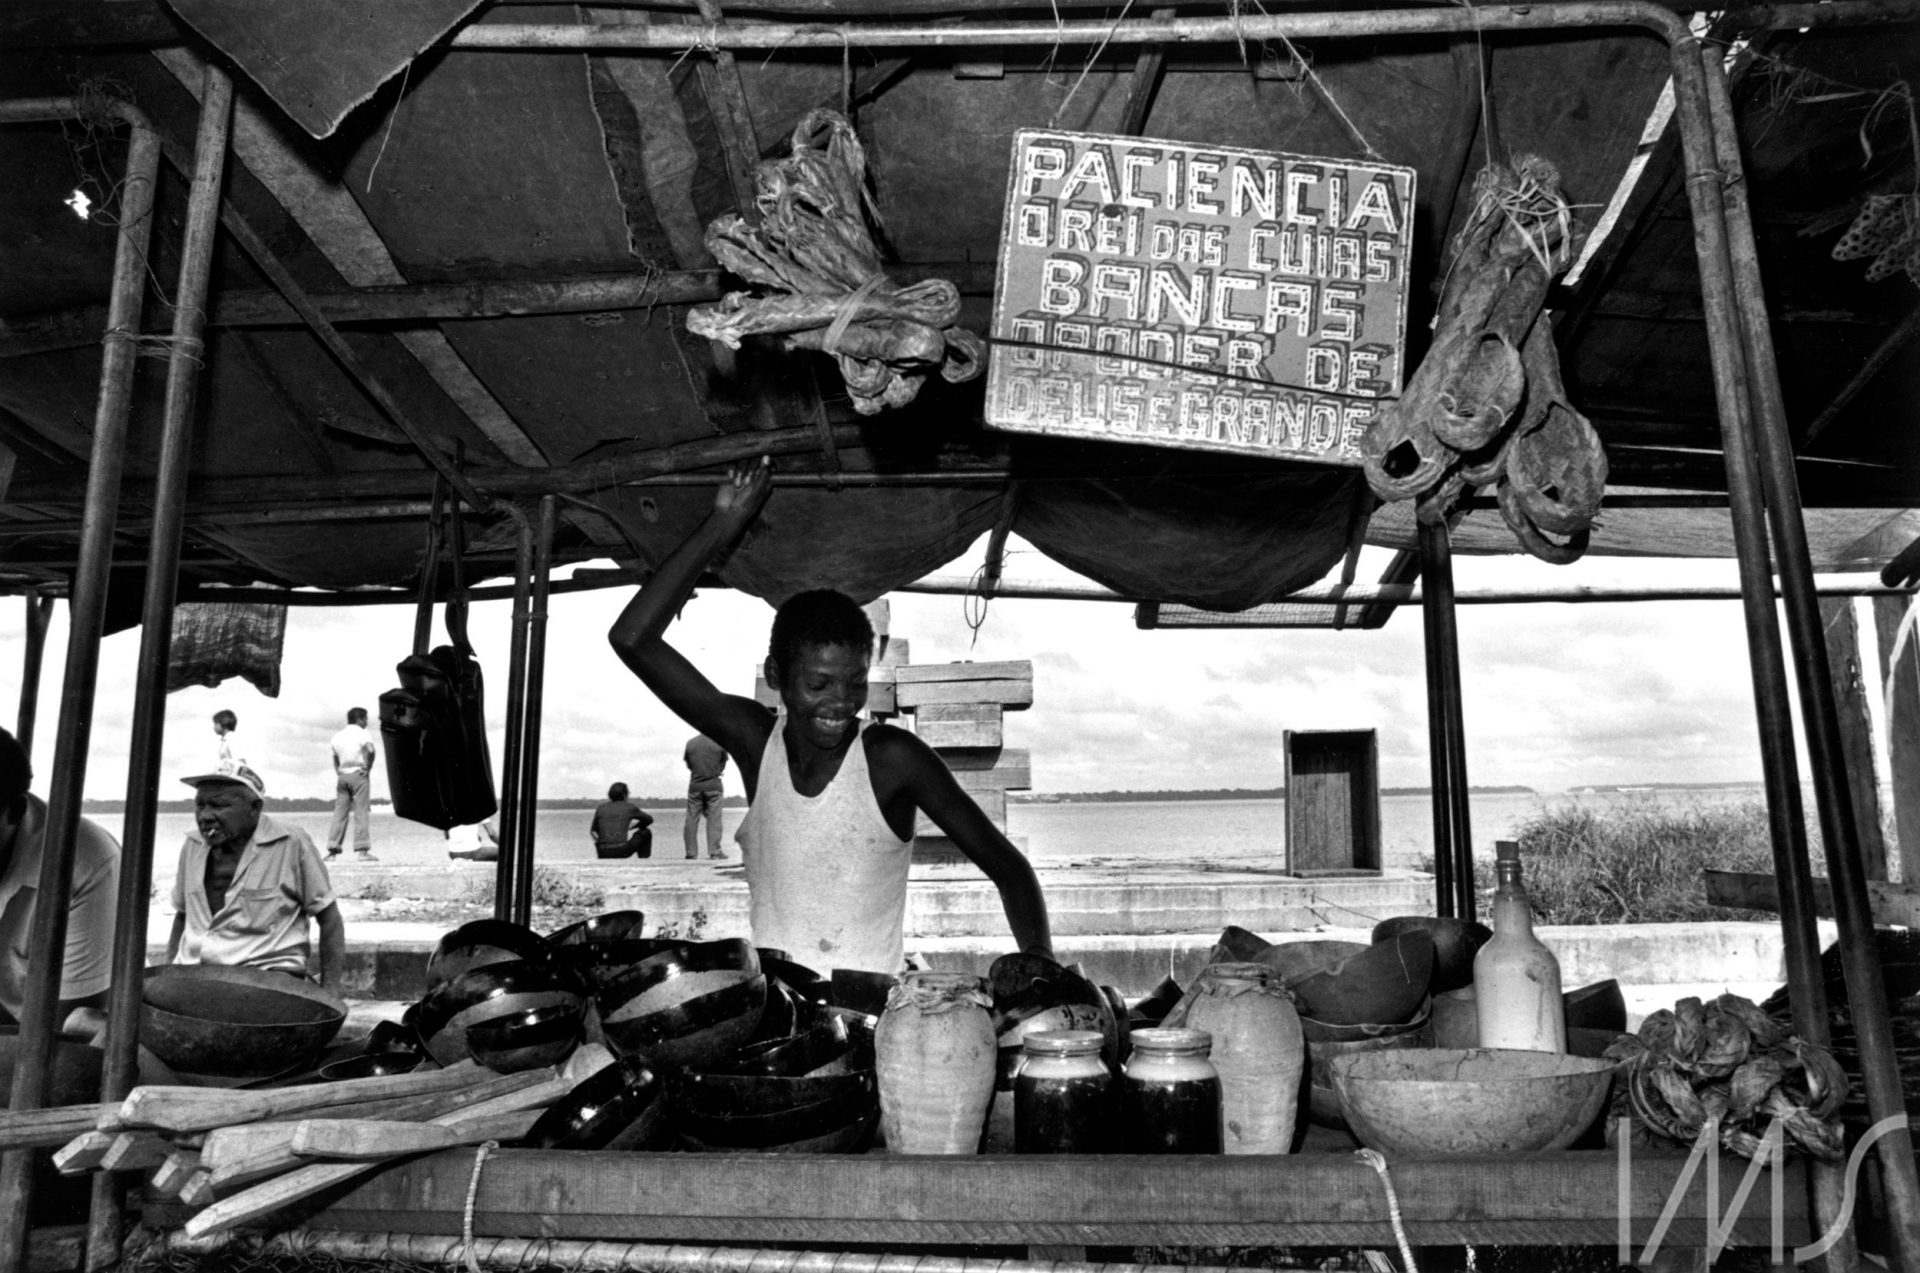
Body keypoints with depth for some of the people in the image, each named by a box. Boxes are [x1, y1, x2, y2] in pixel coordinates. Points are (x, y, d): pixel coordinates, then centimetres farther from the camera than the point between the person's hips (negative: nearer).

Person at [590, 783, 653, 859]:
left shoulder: (600, 809, 12)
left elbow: (593, 831, 25)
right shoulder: (630, 807, 5)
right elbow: (649, 819, 21)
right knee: (645, 832, 20)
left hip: (603, 854, 3)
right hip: (622, 852, -3)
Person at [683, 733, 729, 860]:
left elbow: (688, 764, 9)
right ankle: (715, 851, -5)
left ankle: (691, 852, 4)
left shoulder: (690, 743, 0)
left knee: (691, 819, 5)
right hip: (714, 785, -2)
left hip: (695, 785, 2)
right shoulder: (719, 742, -4)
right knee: (714, 819, 0)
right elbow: (723, 764, 6)